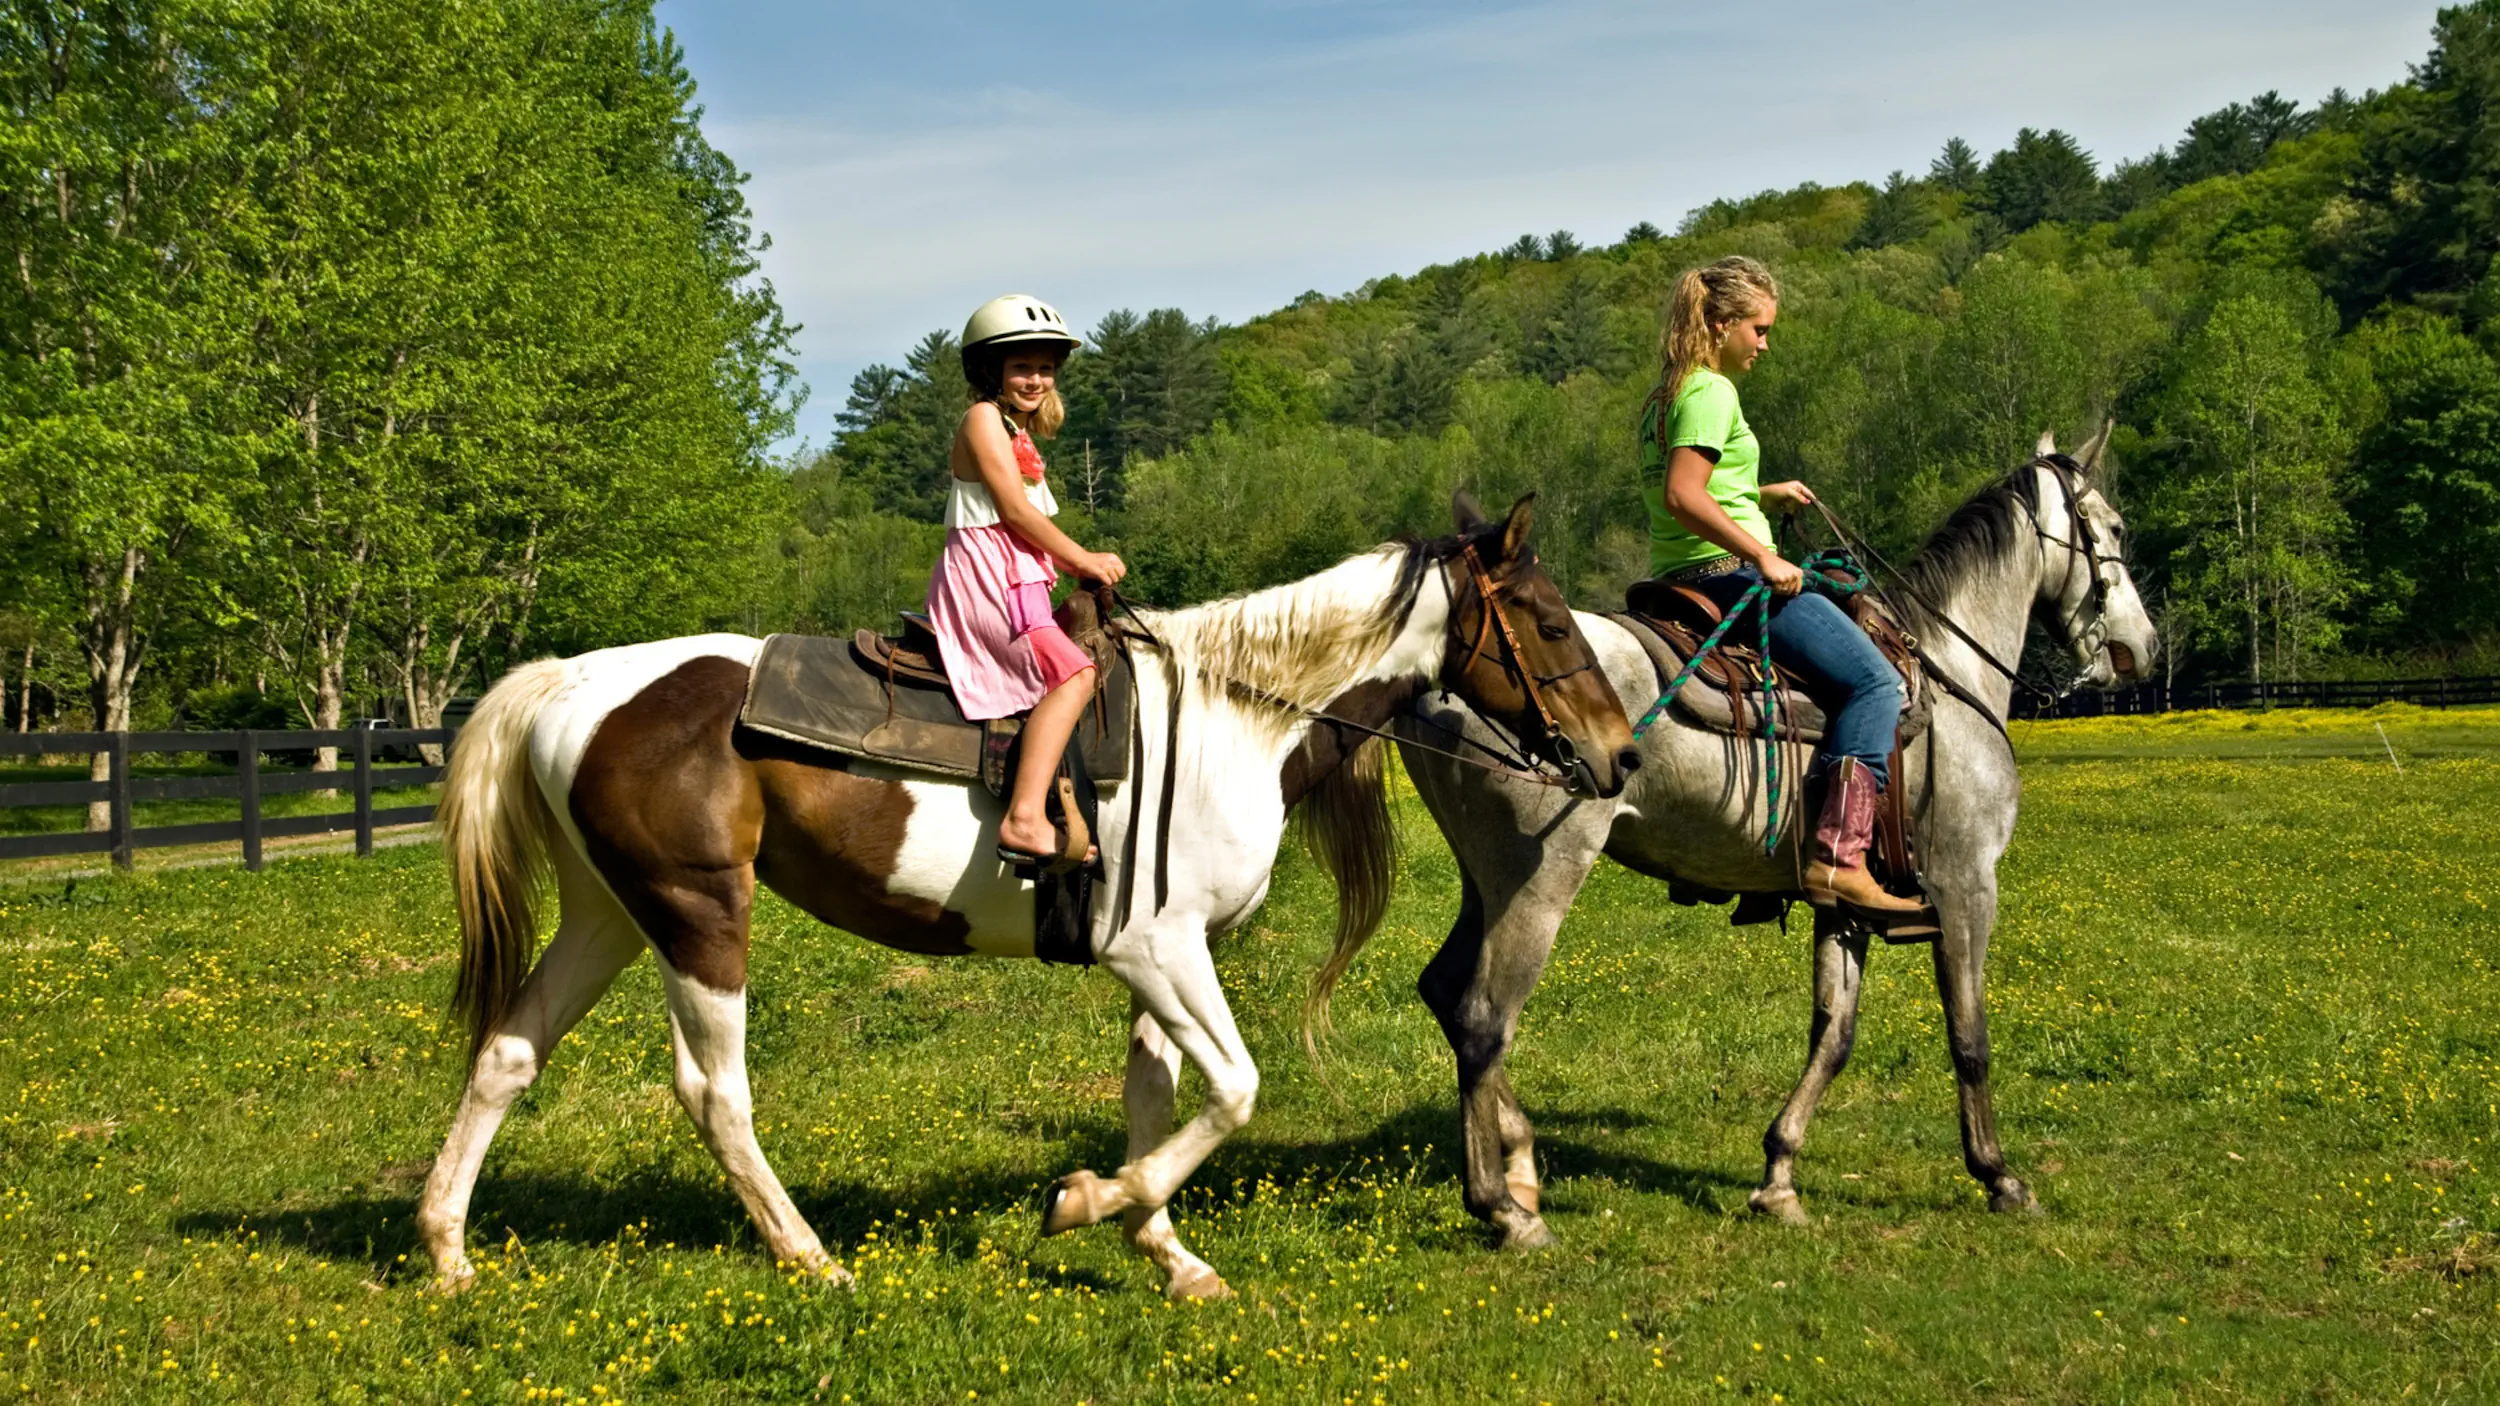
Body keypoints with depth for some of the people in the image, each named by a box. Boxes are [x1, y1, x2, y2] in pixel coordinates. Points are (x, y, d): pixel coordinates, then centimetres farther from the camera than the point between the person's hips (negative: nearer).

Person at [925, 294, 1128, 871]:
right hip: (984, 577, -11)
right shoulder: (984, 418, -7)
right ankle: (1024, 820, -37)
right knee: (1072, 673, -25)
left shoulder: (1021, 434, 23)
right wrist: (1082, 558, -8)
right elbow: (1013, 508, -14)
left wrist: (1076, 564, 7)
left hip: (1020, 580, 11)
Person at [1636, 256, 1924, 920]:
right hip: (1728, 575, -11)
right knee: (1876, 680, -16)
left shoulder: (1661, 397, 17)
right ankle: (1837, 858, -26)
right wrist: (1764, 556, -25)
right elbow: (1683, 496, -26)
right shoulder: (1712, 392, -12)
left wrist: (1761, 496, 20)